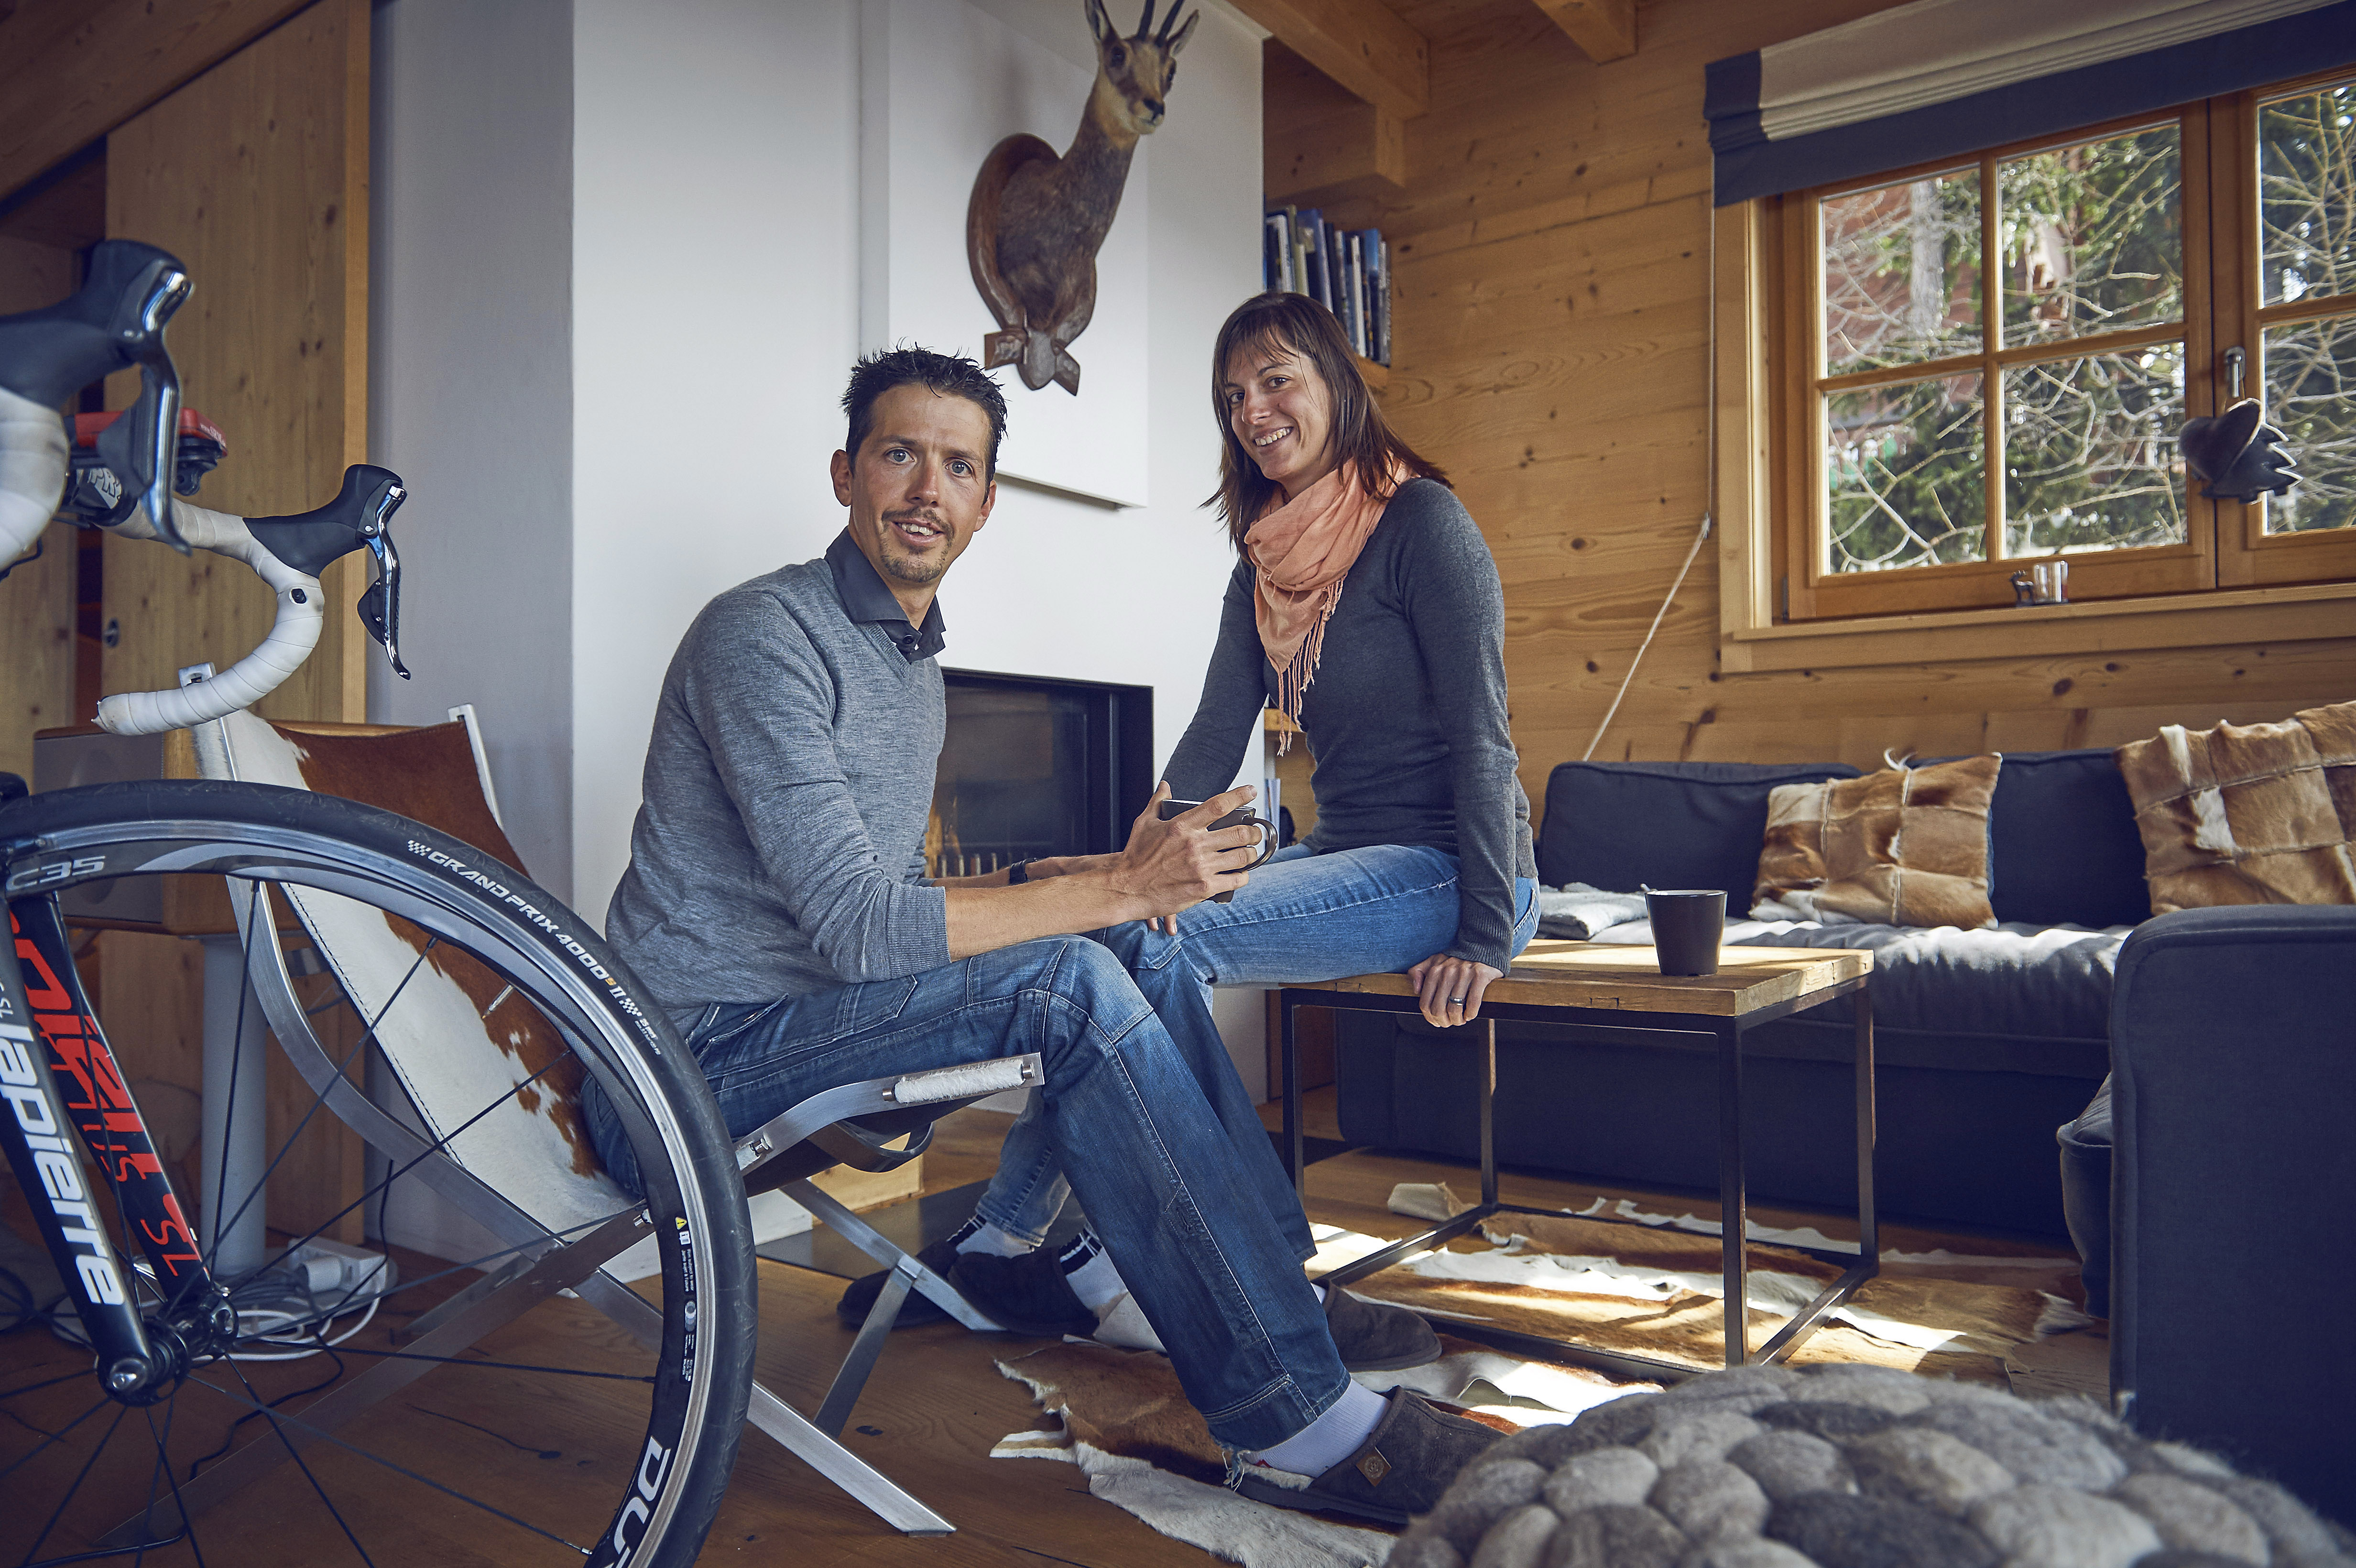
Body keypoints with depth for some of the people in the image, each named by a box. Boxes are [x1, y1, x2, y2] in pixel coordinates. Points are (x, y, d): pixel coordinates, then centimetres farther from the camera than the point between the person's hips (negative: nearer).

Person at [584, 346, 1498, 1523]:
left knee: (1145, 957, 3)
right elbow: (857, 927, -23)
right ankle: (1296, 1423, -23)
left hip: (804, 1018, 9)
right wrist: (1121, 890, -20)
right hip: (693, 1063, -9)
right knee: (1067, 986, -28)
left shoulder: (915, 663, 15)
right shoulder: (765, 633, -14)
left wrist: (1121, 879, 5)